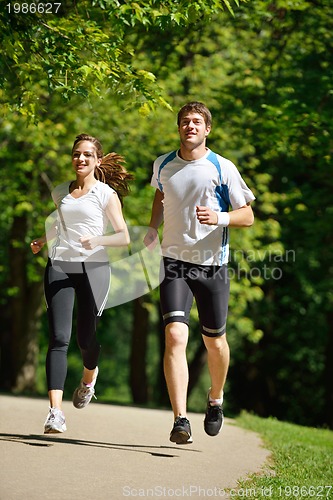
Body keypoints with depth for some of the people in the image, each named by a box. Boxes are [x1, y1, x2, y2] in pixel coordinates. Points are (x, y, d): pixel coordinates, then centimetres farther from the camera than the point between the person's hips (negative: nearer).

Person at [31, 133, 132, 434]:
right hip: (60, 266, 2)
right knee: (59, 338, -13)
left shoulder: (106, 194, 3)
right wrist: (43, 241, 24)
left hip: (94, 267, -2)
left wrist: (97, 240, -17)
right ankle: (55, 412, -21)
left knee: (86, 337, 1)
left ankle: (89, 376, 40)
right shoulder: (60, 193, 15)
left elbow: (124, 237, -1)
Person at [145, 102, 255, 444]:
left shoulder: (223, 168, -4)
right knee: (175, 335, -16)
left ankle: (215, 399, 38)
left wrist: (220, 218, -20)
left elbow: (248, 216, -1)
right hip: (174, 262, 1)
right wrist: (152, 228, 15)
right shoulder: (163, 165, 6)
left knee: (214, 341, 8)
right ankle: (180, 420, -18)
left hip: (212, 265, -1)